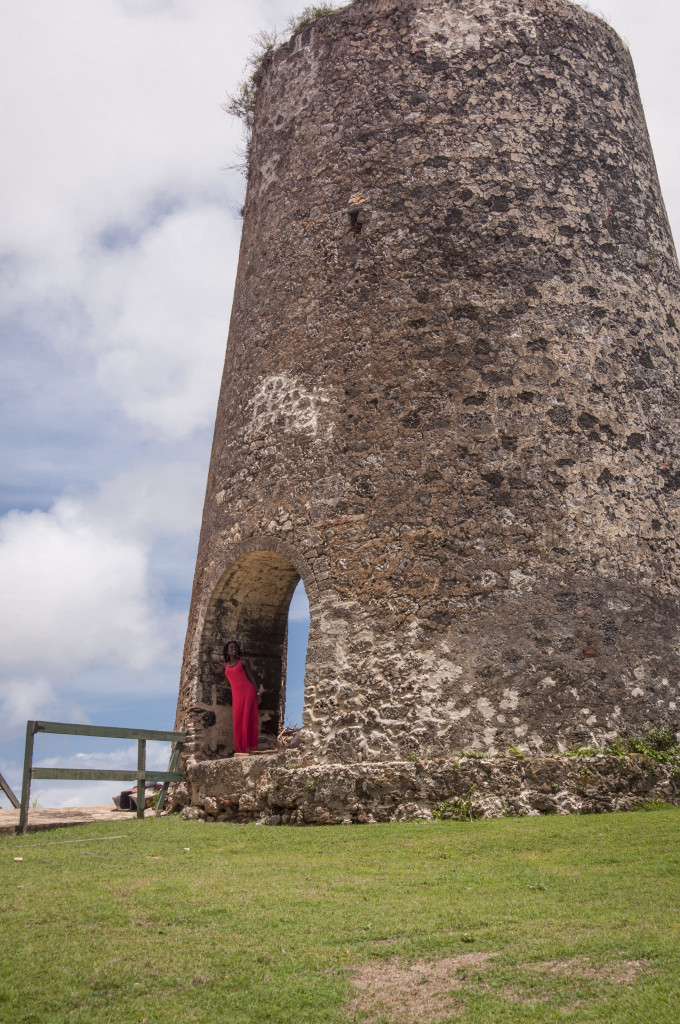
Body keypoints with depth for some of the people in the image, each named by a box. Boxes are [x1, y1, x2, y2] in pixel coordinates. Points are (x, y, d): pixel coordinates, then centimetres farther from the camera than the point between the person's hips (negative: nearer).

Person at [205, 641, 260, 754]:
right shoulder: (226, 666, 19)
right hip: (236, 695, 4)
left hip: (248, 691, -4)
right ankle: (240, 749, 1)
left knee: (248, 719, -10)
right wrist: (208, 656, 29)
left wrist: (257, 694, -1)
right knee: (237, 721, -1)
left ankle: (250, 748, -12)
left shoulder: (242, 663, 10)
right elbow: (215, 671, 29)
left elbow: (251, 678, 9)